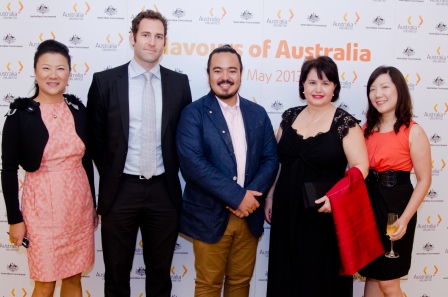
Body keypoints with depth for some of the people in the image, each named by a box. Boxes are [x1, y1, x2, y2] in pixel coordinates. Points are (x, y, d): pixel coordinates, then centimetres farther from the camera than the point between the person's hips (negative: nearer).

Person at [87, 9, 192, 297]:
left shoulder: (179, 82, 2)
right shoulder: (105, 80, -2)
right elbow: (96, 136, 4)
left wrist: (171, 173, 4)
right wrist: (110, 177, 4)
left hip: (164, 191, 1)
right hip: (120, 190, -1)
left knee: (160, 272, 16)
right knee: (117, 272, 14)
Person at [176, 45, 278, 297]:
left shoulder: (258, 113, 7)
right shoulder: (194, 113, -7)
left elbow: (271, 159, 4)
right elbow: (192, 163, -18)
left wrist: (251, 195, -13)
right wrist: (237, 196, -20)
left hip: (249, 215, 4)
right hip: (210, 215, -4)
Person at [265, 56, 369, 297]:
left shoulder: (345, 123, -8)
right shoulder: (289, 117, 5)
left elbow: (360, 166, -10)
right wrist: (270, 197, 10)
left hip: (324, 215, -4)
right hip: (287, 212, 4)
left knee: (321, 278, 9)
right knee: (285, 276, 15)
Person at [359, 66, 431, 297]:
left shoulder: (413, 132, -9)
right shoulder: (367, 128, 8)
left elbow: (424, 180, -10)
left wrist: (405, 218, -17)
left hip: (395, 205, -5)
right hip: (367, 204, 5)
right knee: (371, 274, 16)